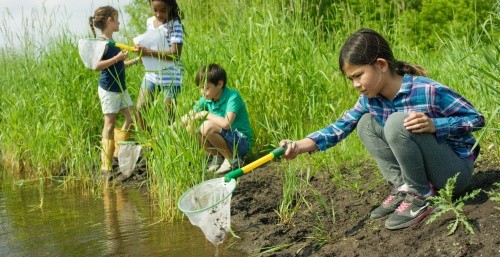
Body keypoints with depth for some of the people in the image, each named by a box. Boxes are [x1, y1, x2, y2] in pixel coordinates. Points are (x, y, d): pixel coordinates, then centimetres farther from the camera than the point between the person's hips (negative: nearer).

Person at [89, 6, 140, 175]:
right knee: (110, 125, -4)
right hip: (108, 89, -9)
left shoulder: (113, 43, 12)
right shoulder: (102, 43, -16)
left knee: (131, 119, 9)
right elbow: (97, 66, -27)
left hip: (121, 88, 9)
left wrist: (136, 61, 21)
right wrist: (117, 58, -28)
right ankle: (106, 165, 2)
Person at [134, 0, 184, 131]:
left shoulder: (175, 25, -15)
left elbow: (176, 54, -24)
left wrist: (148, 52, -29)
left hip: (170, 76, -7)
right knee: (139, 108, 5)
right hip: (151, 73, 7)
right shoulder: (149, 21, 6)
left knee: (169, 115, 0)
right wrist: (141, 48, -2)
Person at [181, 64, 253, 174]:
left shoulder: (233, 96, -20)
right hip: (225, 141, 7)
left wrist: (206, 114, -21)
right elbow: (188, 117, 2)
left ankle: (233, 159, -12)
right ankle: (217, 157, 6)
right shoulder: (206, 99, 1)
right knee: (190, 128, -9)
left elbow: (226, 123, -34)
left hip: (241, 143, -7)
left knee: (207, 127, -29)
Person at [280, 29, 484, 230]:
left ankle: (420, 197, -15)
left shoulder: (429, 91, -23)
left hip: (456, 170, -7)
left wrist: (433, 125, -31)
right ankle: (401, 188, -5)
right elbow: (342, 126, -7)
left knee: (397, 122, -29)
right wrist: (301, 146, -21)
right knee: (366, 123, 1)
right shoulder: (370, 99, -4)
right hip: (421, 171, 7)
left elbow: (476, 119, -16)